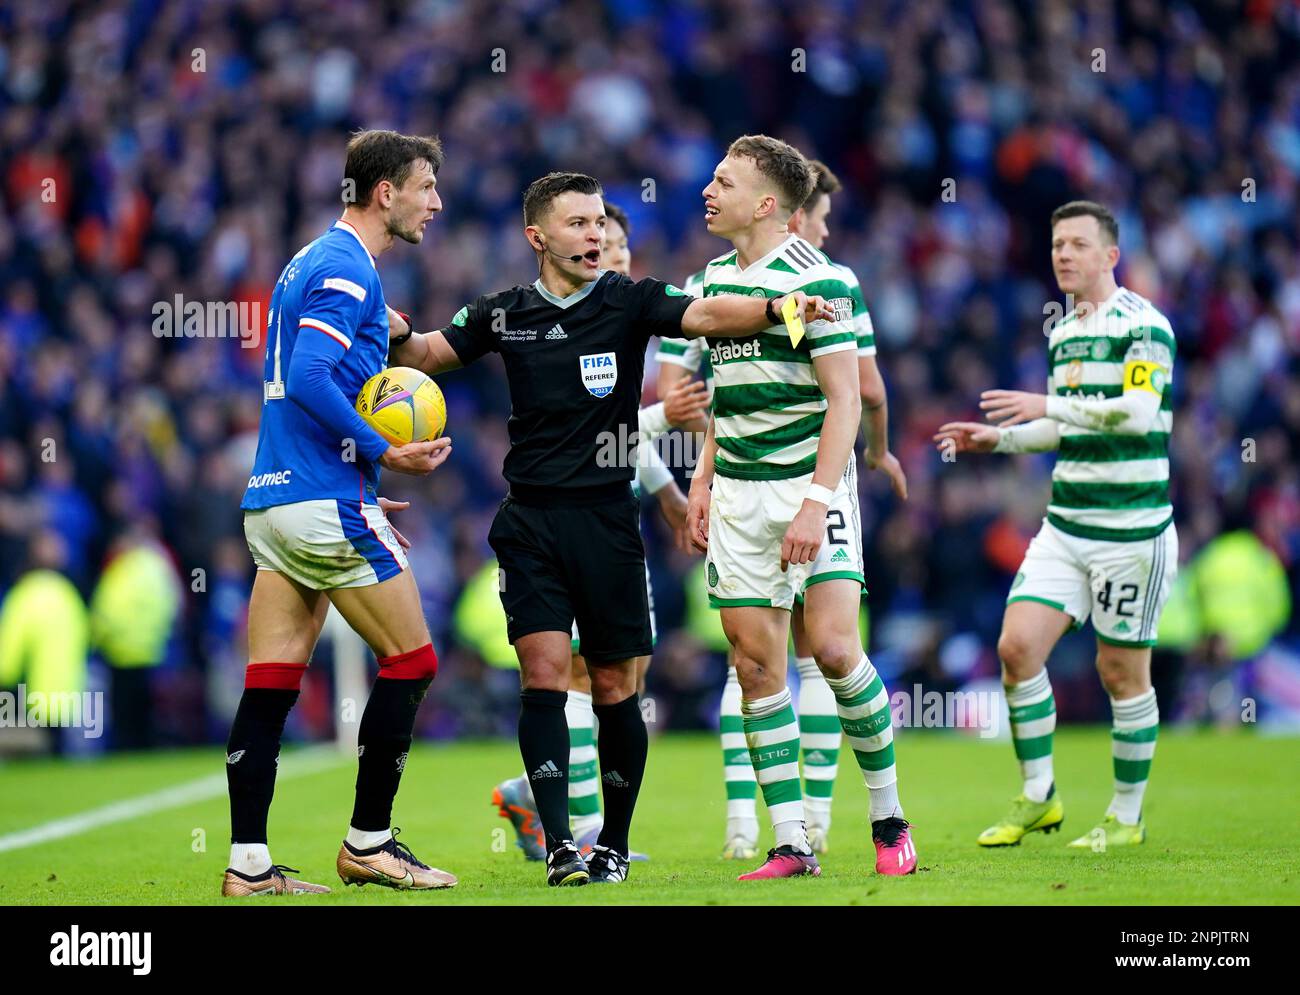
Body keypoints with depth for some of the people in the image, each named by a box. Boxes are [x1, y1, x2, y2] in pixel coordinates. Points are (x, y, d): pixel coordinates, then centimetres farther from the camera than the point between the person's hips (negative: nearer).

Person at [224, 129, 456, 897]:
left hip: (272, 502, 9)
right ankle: (368, 844, 4)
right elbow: (309, 381, -22)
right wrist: (385, 452, -18)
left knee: (271, 684, 4)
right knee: (411, 661, 0)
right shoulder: (347, 270, -11)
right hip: (328, 505, -9)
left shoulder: (311, 263, 19)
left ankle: (248, 864, 2)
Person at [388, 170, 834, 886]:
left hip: (607, 518, -1)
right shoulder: (505, 314, 8)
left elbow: (703, 315, -15)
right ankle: (558, 845, -11)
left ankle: (614, 845, 18)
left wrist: (775, 308, -34)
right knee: (544, 672, -10)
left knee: (614, 686, 4)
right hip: (531, 522, 1)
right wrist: (396, 333, -7)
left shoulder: (628, 302, 0)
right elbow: (426, 353, 16)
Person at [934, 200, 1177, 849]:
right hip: (1064, 526, 7)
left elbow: (1139, 412, -25)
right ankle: (1037, 798, 9)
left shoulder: (1142, 323, -11)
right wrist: (1000, 438, 14)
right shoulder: (1063, 330, 14)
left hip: (1131, 530, -7)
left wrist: (1048, 405, -27)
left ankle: (1126, 818, 14)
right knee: (1017, 646, -4)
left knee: (1123, 673, 0)